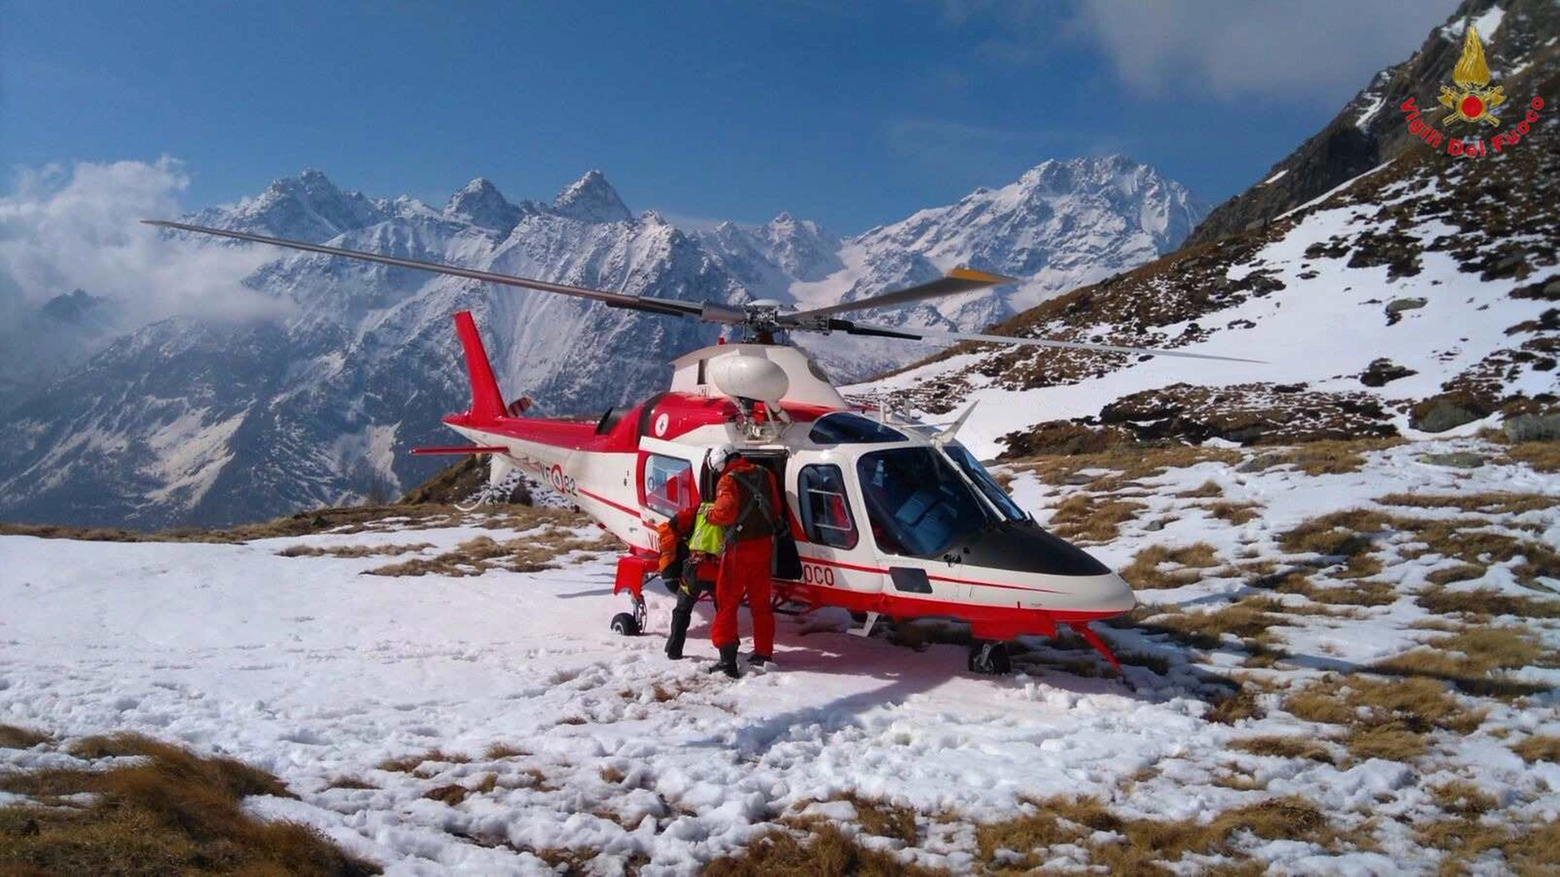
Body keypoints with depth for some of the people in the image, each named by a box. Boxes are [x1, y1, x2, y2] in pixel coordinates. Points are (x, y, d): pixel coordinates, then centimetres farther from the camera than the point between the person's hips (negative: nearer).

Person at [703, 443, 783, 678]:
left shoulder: (728, 480, -12)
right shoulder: (764, 474, 8)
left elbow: (725, 511, -26)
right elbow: (777, 509, 13)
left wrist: (709, 515, -7)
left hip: (739, 546, -6)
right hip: (764, 543, 6)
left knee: (727, 601, 2)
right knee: (760, 601, 17)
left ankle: (727, 656, -6)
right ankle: (763, 652, 23)